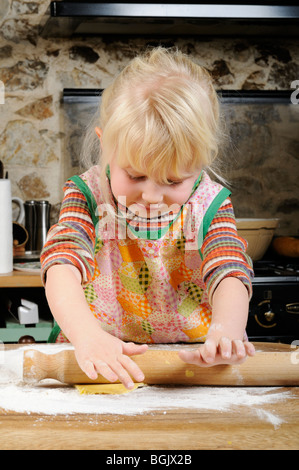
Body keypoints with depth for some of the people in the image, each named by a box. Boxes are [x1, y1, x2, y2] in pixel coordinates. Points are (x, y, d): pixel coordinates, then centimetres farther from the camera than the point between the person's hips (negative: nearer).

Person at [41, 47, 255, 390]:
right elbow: (62, 266, -23)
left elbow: (229, 274, -18)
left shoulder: (210, 204, -6)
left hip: (188, 360, 1)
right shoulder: (88, 194, -9)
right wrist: (87, 335, -43)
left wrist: (227, 330, -42)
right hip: (97, 361, 0)